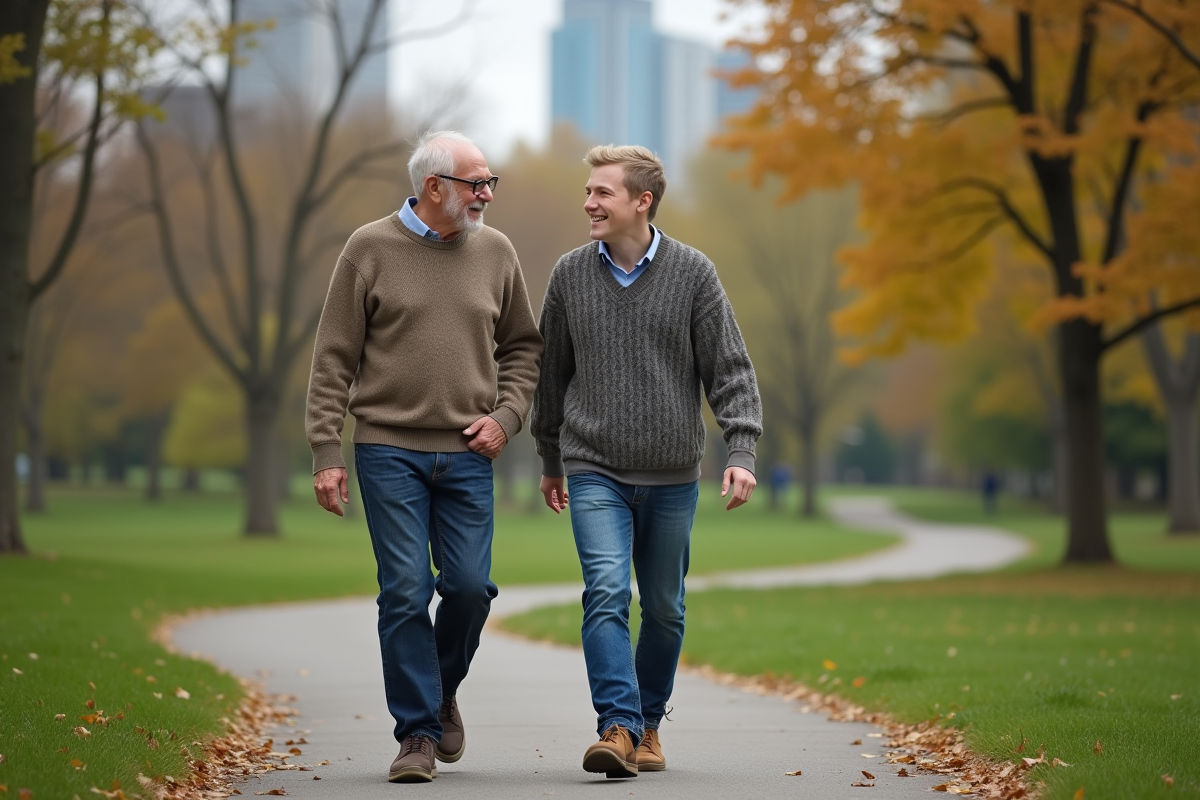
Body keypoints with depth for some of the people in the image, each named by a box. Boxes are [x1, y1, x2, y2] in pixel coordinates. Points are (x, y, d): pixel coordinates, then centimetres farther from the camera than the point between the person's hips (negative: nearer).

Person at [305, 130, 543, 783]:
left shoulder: (494, 252, 8)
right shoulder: (370, 250, -1)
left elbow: (522, 346, 18)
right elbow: (334, 359, 0)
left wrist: (505, 415, 1)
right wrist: (326, 452, -5)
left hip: (467, 457, 3)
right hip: (389, 451, -3)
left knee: (469, 586, -3)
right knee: (405, 592, -5)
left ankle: (441, 691, 25)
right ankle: (418, 734, 4)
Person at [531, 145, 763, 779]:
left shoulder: (693, 273, -1)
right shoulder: (570, 275, 4)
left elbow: (729, 370, -2)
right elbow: (551, 373, 14)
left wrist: (742, 452, -13)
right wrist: (550, 460, 19)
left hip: (673, 477, 0)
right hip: (595, 472, 0)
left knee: (664, 609, 9)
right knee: (606, 594, -17)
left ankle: (649, 725, 25)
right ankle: (618, 727, -21)